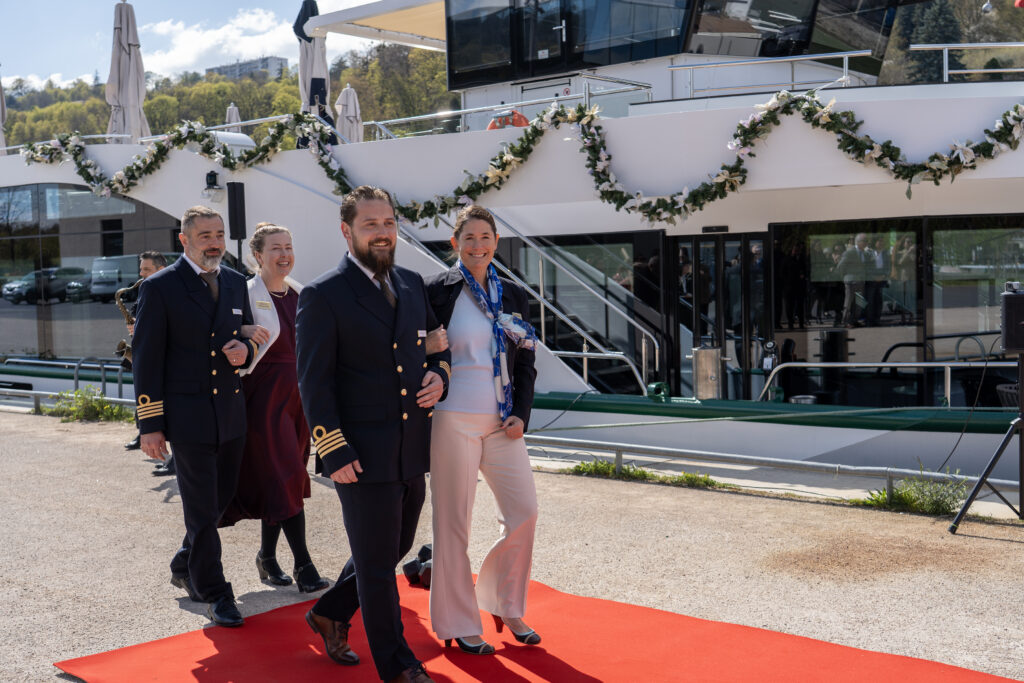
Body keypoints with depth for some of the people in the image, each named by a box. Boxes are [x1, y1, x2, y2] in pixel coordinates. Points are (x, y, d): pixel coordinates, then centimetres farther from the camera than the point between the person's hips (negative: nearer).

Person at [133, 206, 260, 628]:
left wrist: (246, 350, -5)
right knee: (202, 509, 0)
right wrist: (150, 425, -10)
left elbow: (250, 335, 22)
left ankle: (184, 568, 36)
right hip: (188, 415, -6)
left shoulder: (236, 283, 10)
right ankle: (214, 592, 12)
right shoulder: (160, 287, -6)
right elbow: (146, 359, -7)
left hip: (231, 413, 6)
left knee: (221, 499, 15)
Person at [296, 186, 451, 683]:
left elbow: (437, 344, 22)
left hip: (413, 452, 7)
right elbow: (313, 384, -11)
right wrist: (335, 453, -16)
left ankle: (330, 613, 42)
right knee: (377, 565, 6)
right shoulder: (322, 296, -9)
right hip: (363, 456, -7)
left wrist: (439, 376, -1)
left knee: (395, 548, 20)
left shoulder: (413, 284, 9)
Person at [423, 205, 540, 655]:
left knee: (524, 512, 2)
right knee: (454, 522, 2)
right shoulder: (438, 291, -4)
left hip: (502, 422, 5)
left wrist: (521, 413, 0)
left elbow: (525, 361, 11)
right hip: (453, 419, -5)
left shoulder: (513, 296, 11)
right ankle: (458, 624, 16)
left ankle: (504, 605, 24)